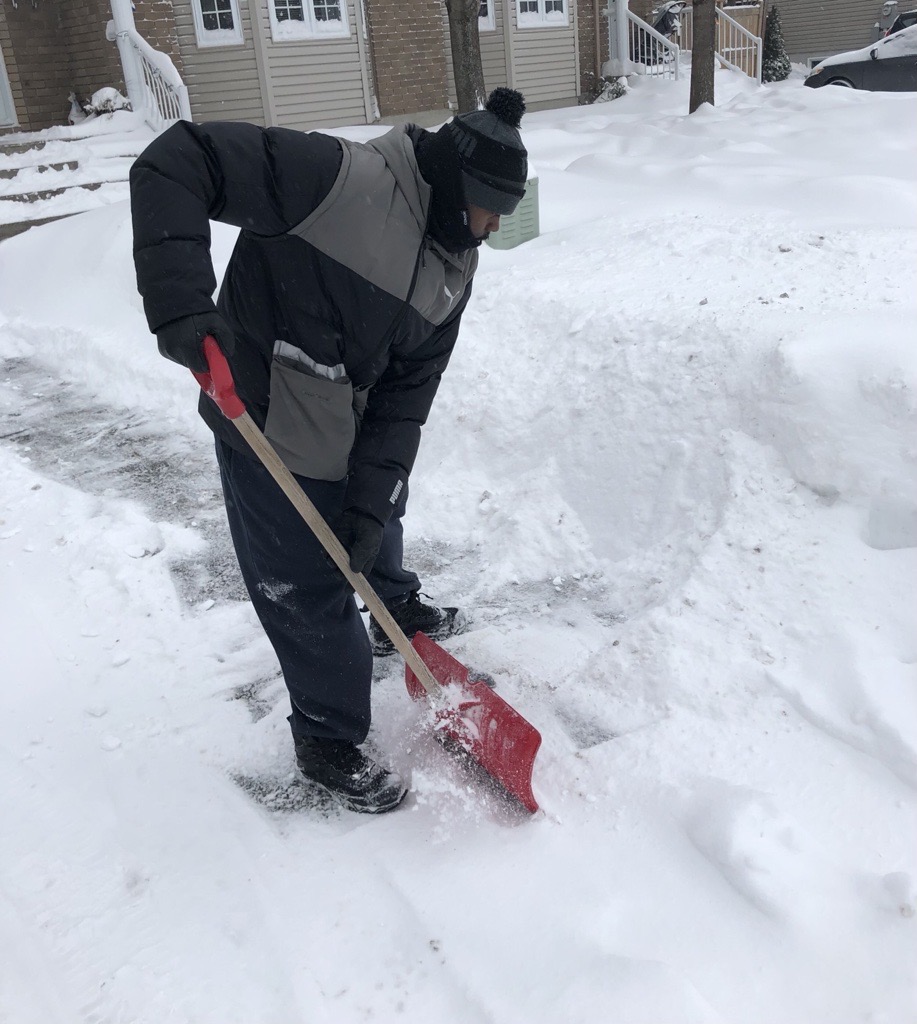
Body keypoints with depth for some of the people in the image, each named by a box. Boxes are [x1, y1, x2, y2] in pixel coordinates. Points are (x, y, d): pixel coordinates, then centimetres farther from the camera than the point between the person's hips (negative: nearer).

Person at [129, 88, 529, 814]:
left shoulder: (454, 268, -2)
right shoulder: (336, 178, -25)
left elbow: (407, 392, -4)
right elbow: (174, 164, -26)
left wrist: (372, 499, -13)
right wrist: (182, 302, -38)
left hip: (353, 430, 8)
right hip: (269, 429, -8)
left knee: (378, 519, 31)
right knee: (309, 590, 2)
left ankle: (399, 612, 64)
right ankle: (328, 743, 25)